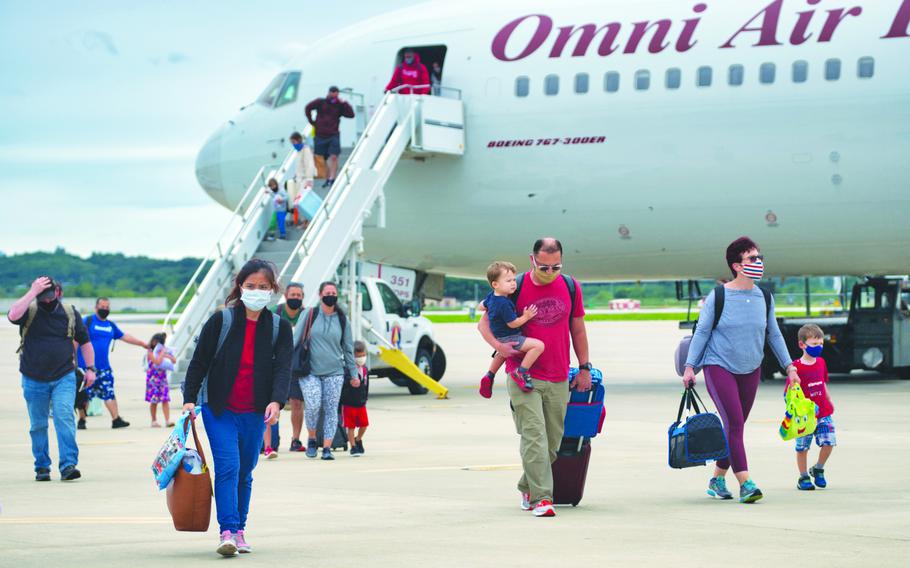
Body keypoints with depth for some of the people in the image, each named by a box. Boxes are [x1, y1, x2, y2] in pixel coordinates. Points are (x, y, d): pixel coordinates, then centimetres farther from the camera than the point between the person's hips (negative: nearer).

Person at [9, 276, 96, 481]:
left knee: (65, 418, -15)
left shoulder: (70, 313, 4)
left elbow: (84, 342, 15)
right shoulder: (29, 311, -2)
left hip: (63, 378, 0)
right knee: (38, 425, 8)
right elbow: (13, 315, -26)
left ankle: (68, 465, -18)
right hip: (34, 380, 0)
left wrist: (90, 368, 10)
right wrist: (33, 292, -25)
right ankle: (42, 468, 20)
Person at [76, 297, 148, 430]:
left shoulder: (110, 325, 16)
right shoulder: (87, 321, -3)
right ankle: (81, 420, 12)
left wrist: (141, 343, 33)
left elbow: (123, 336, 28)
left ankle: (116, 419, -4)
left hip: (104, 367, 5)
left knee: (109, 393, -2)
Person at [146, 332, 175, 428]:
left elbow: (174, 360, 8)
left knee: (165, 400, -5)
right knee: (154, 401, 4)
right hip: (153, 379, -4)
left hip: (163, 378, 4)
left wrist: (168, 356, -8)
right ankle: (154, 421, 15)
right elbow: (157, 362, -25)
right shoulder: (150, 352, -9)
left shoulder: (164, 351, 10)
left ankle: (167, 420, -10)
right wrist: (162, 353, -14)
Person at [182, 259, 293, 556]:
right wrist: (189, 399, -8)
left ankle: (239, 530, 21)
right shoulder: (221, 321, -5)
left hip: (255, 414, 3)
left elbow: (283, 368, -10)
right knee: (228, 466, -16)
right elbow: (199, 362, 0)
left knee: (245, 473, 11)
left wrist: (276, 401, -26)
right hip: (219, 409, -3)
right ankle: (227, 531, -22)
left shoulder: (280, 328, 1)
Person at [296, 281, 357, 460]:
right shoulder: (309, 315, 3)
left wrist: (353, 373, 14)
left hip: (334, 372, 2)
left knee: (331, 409, -3)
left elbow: (348, 348, 16)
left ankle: (327, 447, 1)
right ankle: (311, 438, 7)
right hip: (310, 371, -2)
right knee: (312, 405, -16)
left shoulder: (342, 320, 9)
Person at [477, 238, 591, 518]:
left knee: (552, 441, 10)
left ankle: (527, 488, 30)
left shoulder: (570, 287, 6)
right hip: (523, 376, -4)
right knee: (534, 437, -14)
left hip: (558, 380, 4)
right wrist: (497, 345, -18)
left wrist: (585, 368, 15)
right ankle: (541, 498, -17)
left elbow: (578, 329, 16)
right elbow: (484, 322, 2)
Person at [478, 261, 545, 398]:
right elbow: (513, 323, -25)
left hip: (498, 337, 10)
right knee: (538, 345, -22)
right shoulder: (504, 304, -29)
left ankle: (489, 376, 45)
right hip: (508, 338, -10)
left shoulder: (491, 296, 0)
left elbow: (482, 306, 19)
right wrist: (526, 317, -15)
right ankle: (521, 372, -18)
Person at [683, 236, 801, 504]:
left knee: (735, 426, 7)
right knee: (734, 423, -16)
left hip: (750, 370, 5)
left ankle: (717, 479, 22)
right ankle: (745, 484, -20)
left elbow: (774, 335, 14)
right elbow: (701, 332, -4)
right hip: (719, 368, -5)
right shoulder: (718, 296, -8)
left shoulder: (764, 298, 5)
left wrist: (789, 366, 12)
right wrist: (690, 366, -8)